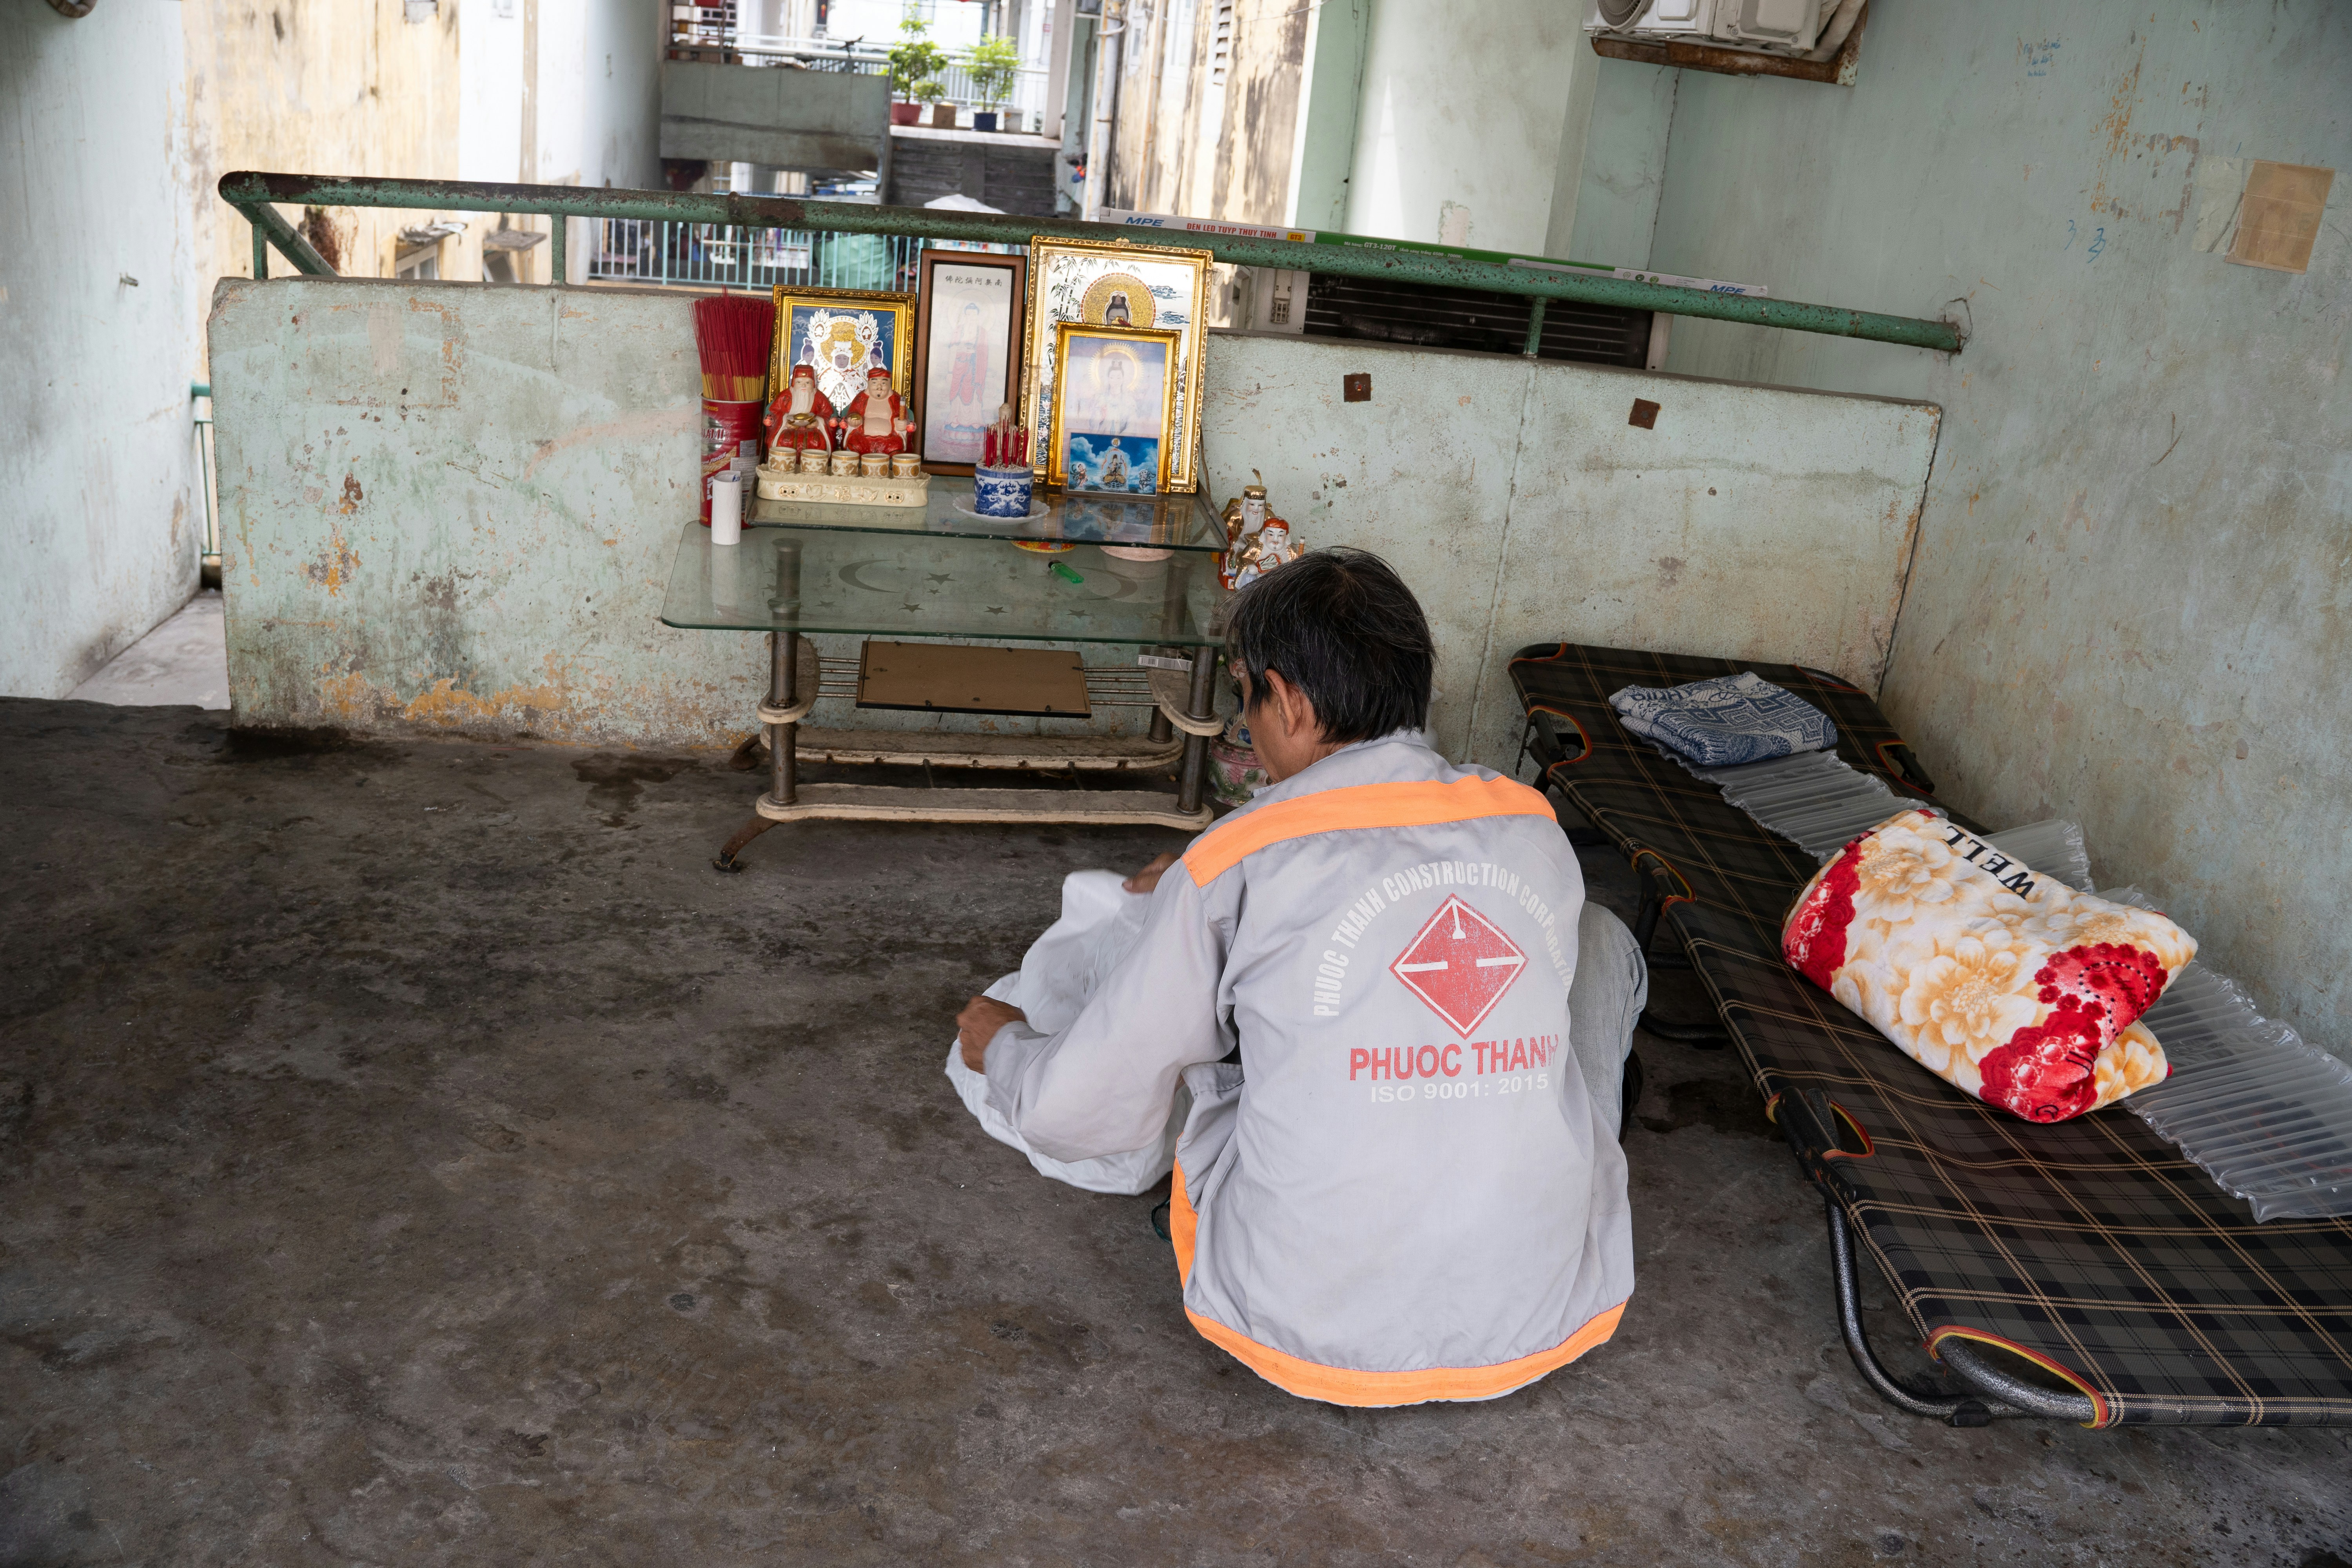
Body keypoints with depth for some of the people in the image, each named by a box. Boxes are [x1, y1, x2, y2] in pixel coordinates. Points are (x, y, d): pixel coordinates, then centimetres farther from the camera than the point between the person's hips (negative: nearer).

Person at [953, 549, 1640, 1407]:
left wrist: (1001, 1044, 23)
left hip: (1308, 1338, -2)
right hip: (1547, 1331, 3)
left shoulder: (1237, 864, -11)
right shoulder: (1535, 830, 0)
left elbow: (1074, 1115, -2)